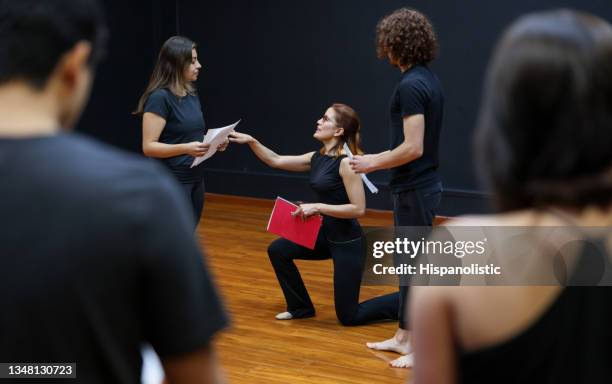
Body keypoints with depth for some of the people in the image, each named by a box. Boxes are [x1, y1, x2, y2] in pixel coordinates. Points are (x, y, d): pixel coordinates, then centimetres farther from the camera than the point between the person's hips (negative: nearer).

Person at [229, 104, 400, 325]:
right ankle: (301, 307, 18)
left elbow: (358, 209, -23)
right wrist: (251, 141, 0)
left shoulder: (346, 163, -20)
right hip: (326, 235, 8)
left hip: (347, 242, -8)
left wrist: (318, 207, -23)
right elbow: (275, 161, 11)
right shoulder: (317, 158, 5)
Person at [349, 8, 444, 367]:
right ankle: (404, 336, 26)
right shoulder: (428, 79, 10)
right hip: (419, 184, 10)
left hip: (415, 189, -10)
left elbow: (413, 148, -24)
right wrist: (381, 158, 22)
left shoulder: (410, 85, -21)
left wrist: (373, 163, -12)